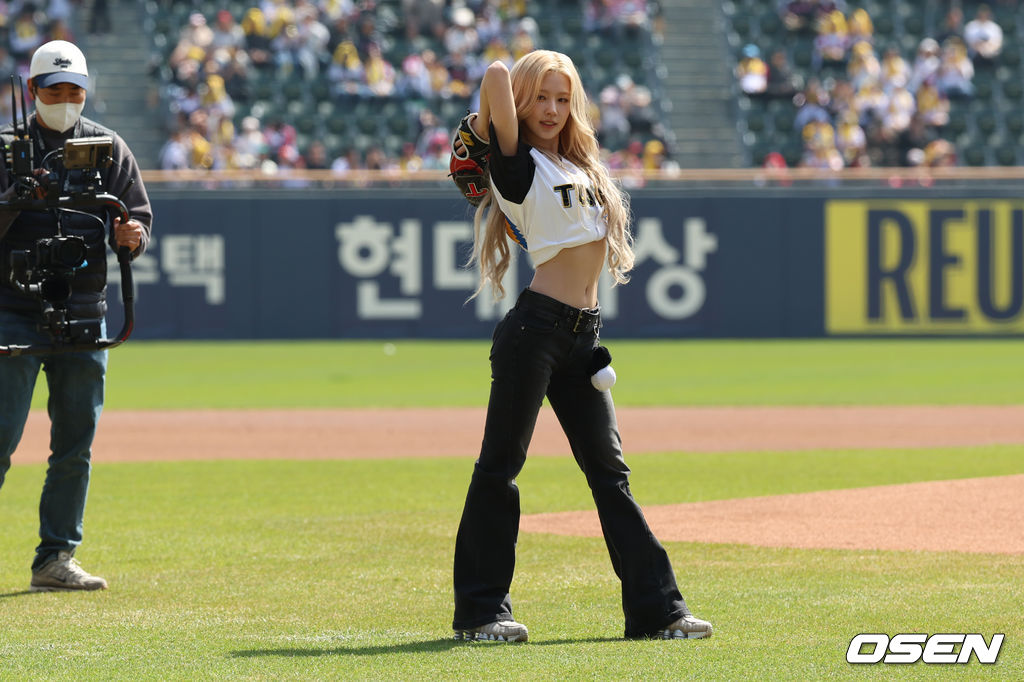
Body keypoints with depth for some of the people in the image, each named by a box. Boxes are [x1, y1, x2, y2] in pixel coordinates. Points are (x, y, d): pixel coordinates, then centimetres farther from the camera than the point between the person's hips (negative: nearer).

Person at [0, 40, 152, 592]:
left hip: (84, 315, 4)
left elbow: (139, 217, 10)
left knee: (75, 444, 5)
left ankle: (55, 558, 12)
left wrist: (132, 235, -12)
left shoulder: (109, 148, 9)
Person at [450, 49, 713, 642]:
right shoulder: (517, 164, -4)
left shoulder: (579, 166, 18)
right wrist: (486, 128, 2)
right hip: (535, 327, -7)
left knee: (610, 471, 6)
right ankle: (480, 611, 4)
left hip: (583, 336, 7)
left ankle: (657, 609, 6)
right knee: (501, 465, -2)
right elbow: (498, 77, -15)